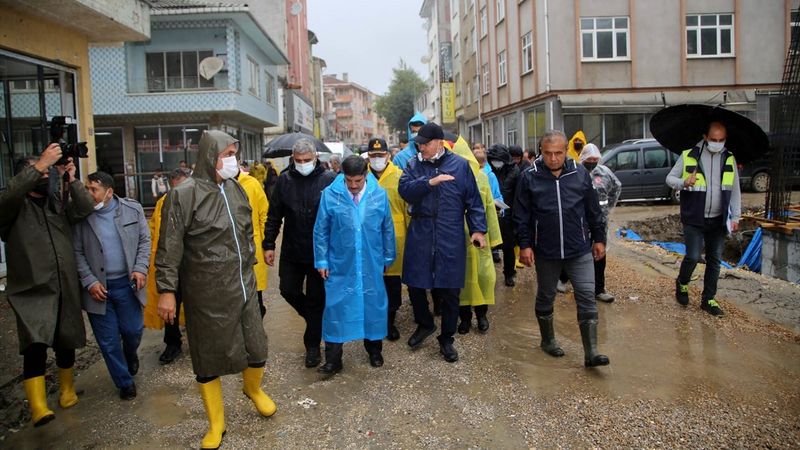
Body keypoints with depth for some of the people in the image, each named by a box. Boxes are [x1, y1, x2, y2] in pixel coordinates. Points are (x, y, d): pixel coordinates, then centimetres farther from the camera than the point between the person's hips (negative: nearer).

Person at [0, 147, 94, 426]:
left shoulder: (58, 204, 14)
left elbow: (85, 209, -1)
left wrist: (72, 179, -11)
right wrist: (40, 165, -26)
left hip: (65, 288, 5)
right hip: (32, 290, -5)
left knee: (65, 342, 16)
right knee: (36, 344, -22)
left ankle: (67, 389, 36)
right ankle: (38, 408, -26)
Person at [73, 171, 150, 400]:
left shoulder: (133, 209, -2)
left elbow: (144, 240, 3)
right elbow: (77, 252, -2)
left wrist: (141, 268, -9)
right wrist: (90, 282, -9)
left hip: (126, 284, 0)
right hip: (98, 287, 0)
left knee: (133, 330, 8)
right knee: (108, 340, 7)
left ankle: (130, 355, 44)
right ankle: (124, 382, 25)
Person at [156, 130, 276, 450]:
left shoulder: (236, 189, 7)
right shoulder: (184, 195, -12)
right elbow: (169, 247, -12)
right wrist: (166, 289, -15)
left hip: (243, 286, 5)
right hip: (206, 294, -5)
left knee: (257, 347, 11)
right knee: (209, 357, 8)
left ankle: (253, 388, 45)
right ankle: (216, 424, 27)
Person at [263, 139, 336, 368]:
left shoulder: (329, 179, -10)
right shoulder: (284, 180, 0)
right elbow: (274, 215, 5)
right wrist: (268, 244, 1)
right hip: (292, 251, 4)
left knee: (316, 298, 6)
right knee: (289, 291, 10)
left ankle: (312, 346, 21)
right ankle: (314, 318, 38)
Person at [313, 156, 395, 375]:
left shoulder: (379, 194, -3)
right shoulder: (329, 194, -8)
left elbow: (388, 229, 5)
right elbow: (321, 231, -2)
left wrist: (388, 258, 9)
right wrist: (321, 261, -2)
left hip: (372, 266, 2)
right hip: (340, 266, -1)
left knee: (373, 306, 13)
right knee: (336, 308, 1)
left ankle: (374, 350, 33)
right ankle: (333, 359, 13)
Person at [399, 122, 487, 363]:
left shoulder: (460, 165, 2)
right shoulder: (414, 165, 6)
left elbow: (473, 200, 3)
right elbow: (404, 189, -10)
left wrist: (478, 229, -3)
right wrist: (429, 182, -21)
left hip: (450, 239, -1)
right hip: (419, 237, 2)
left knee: (450, 291, 6)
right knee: (415, 285, 9)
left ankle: (446, 338, 25)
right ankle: (424, 324, 37)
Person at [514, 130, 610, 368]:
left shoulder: (580, 174, 0)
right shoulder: (529, 177, -5)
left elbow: (593, 211, 8)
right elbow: (522, 215, -2)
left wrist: (599, 238, 10)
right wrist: (524, 244, -6)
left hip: (580, 250, 1)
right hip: (545, 251, -1)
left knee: (587, 297, -3)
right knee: (545, 297, 14)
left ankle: (591, 352, 4)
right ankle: (548, 340, 35)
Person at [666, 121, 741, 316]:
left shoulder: (729, 159, 5)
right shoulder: (689, 156, -5)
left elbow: (735, 190, 10)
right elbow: (669, 178, 1)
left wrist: (736, 217, 5)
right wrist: (684, 183, -21)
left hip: (718, 221, 4)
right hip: (694, 220, -3)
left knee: (714, 260, 8)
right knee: (693, 257, -9)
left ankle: (708, 299, 20)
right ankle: (682, 284, 21)